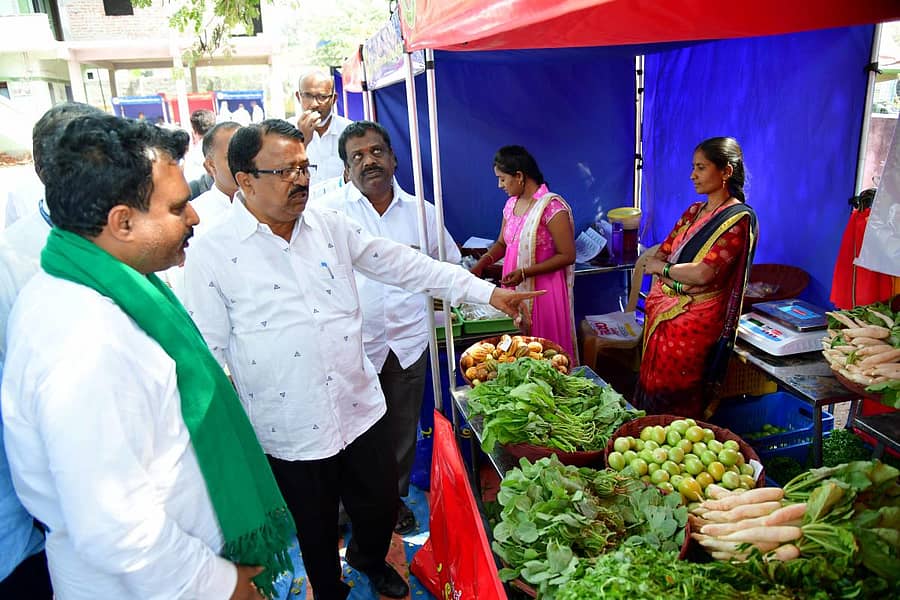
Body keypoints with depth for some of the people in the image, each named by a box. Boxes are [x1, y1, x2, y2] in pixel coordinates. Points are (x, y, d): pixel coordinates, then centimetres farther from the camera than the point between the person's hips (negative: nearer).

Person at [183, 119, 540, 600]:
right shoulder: (211, 254, -12)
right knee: (316, 530, 17)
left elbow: (404, 265, 2)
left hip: (359, 410, 4)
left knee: (382, 506, 19)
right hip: (289, 431, -3)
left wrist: (488, 292, -1)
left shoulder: (330, 225, 0)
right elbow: (208, 353, -8)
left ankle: (370, 559, 53)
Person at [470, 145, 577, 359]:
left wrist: (524, 273, -21)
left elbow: (567, 256, -16)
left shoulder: (552, 207, -16)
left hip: (544, 292, -7)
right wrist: (482, 262, 0)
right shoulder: (512, 204, 8)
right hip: (516, 292, 7)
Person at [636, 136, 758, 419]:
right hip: (662, 313, 7)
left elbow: (704, 273, -21)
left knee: (677, 410, 1)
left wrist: (660, 267, -6)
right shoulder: (694, 211, 13)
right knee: (651, 390, 13)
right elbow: (660, 255, 9)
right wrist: (678, 277, -12)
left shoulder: (738, 218, -11)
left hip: (696, 320, -7)